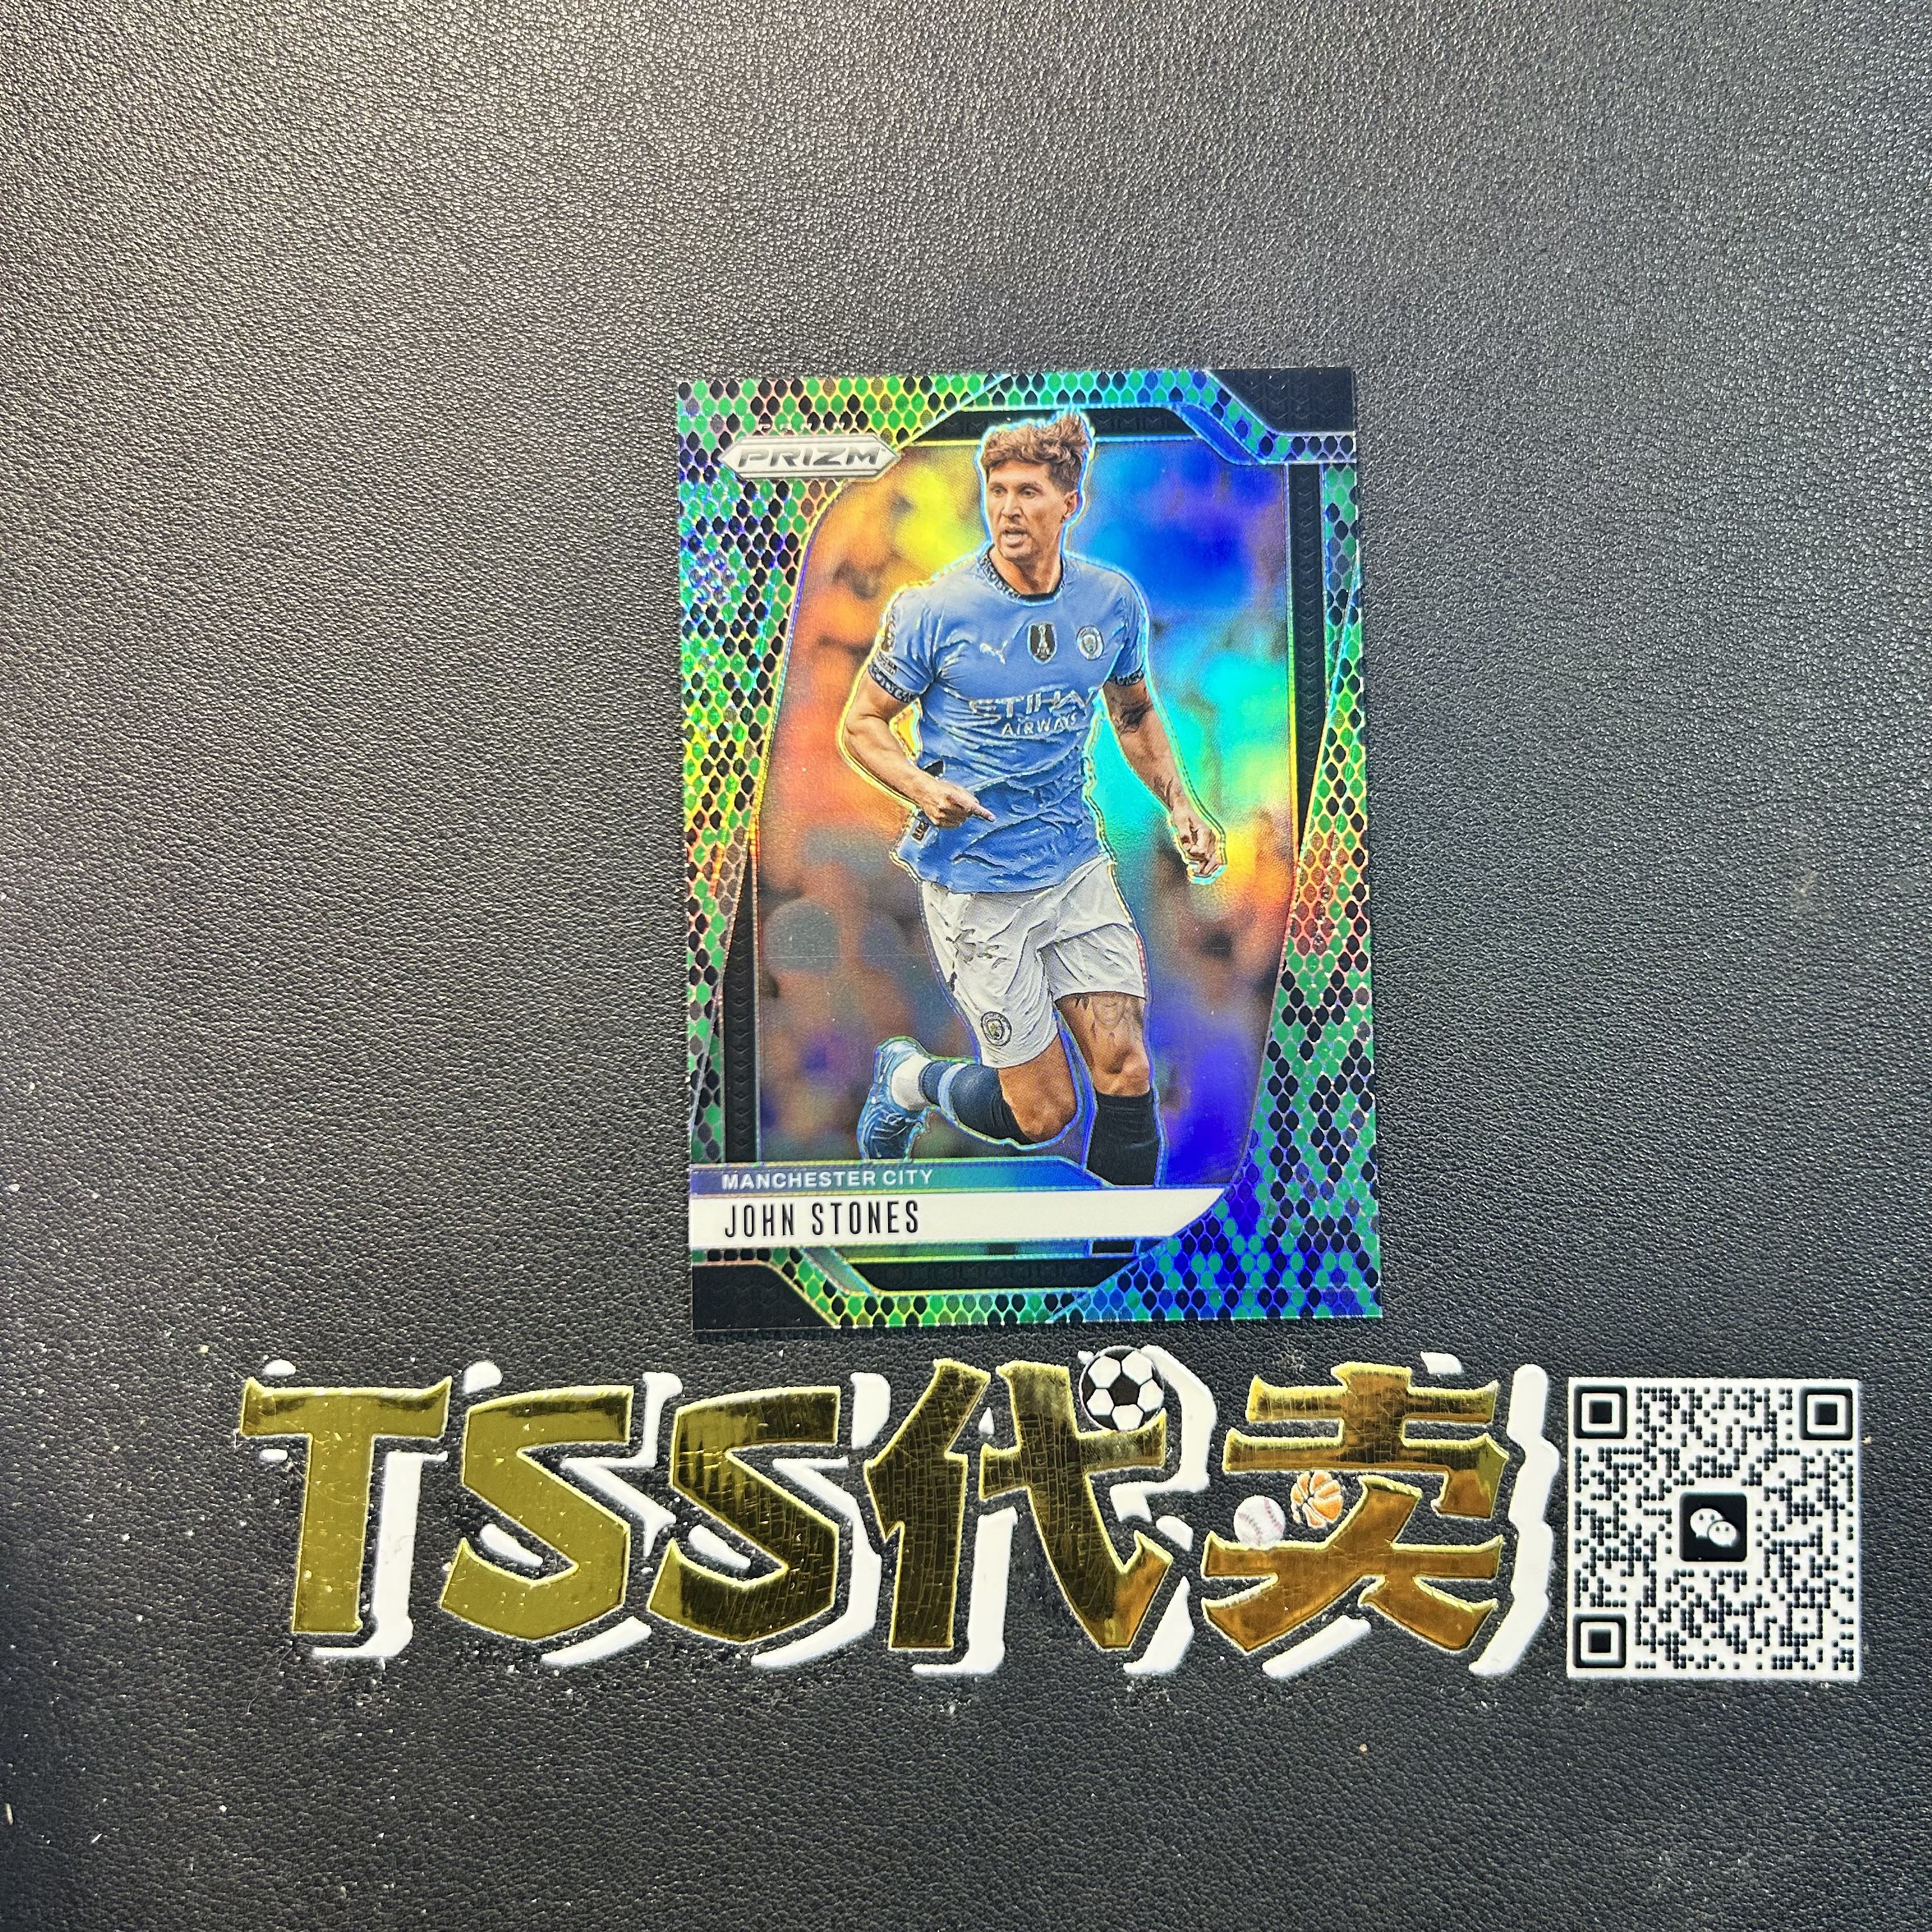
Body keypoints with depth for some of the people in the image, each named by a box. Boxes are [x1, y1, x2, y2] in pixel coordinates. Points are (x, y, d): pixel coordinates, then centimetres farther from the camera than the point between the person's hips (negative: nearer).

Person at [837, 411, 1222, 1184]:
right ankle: (909, 1077, 31)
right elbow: (861, 723, -3)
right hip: (973, 881, -4)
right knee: (1043, 1113, 1)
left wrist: (1178, 803, 4)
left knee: (1127, 1072, -2)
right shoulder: (932, 610, -11)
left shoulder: (1114, 601, 1)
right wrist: (923, 788, -22)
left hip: (1077, 864, 4)